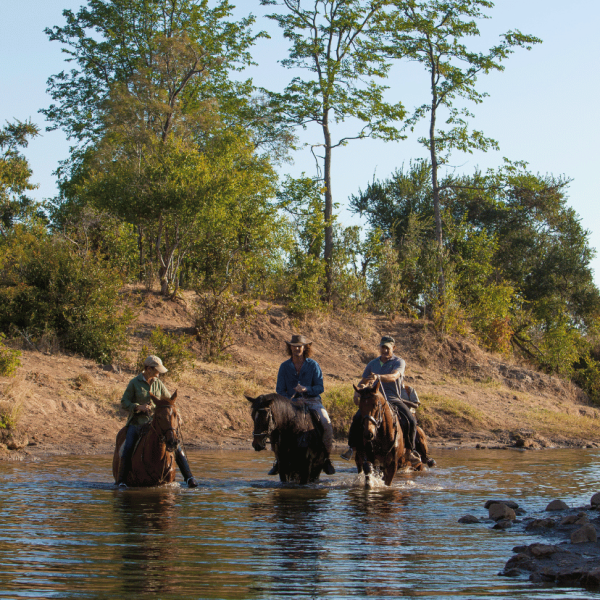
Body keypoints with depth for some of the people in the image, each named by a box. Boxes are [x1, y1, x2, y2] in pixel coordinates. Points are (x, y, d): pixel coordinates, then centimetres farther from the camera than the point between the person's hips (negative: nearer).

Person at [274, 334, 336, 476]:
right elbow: (280, 390, 5)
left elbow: (320, 388, -2)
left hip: (312, 400, -1)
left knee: (326, 422, -28)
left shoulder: (313, 365, 1)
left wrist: (306, 389, -22)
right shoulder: (284, 366, 5)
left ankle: (326, 458, -12)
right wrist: (289, 400, -15)